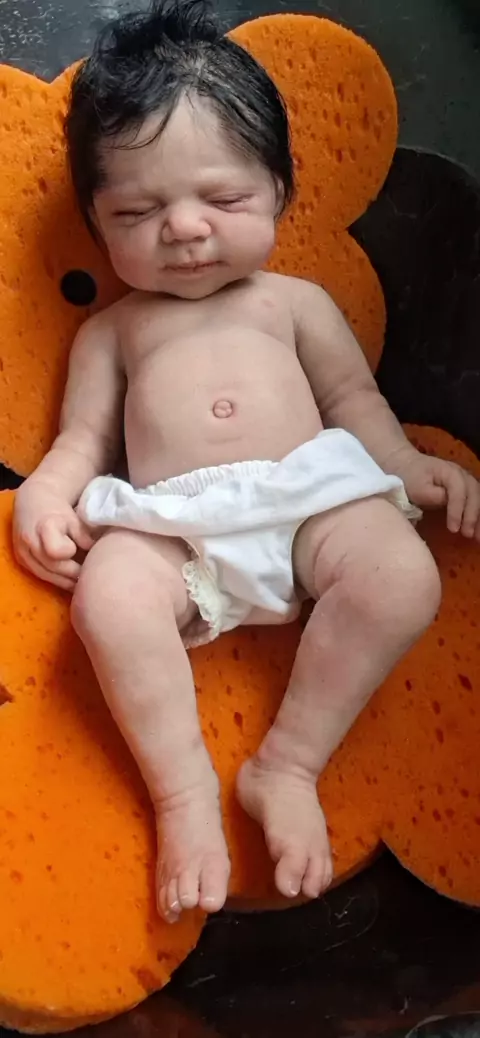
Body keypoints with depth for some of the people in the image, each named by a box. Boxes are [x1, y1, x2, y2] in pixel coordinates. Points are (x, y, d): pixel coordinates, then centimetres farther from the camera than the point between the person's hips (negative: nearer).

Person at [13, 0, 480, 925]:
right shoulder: (109, 331, 23)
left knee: (403, 575, -29)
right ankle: (183, 791, -23)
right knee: (108, 595, -33)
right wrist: (47, 494, -3)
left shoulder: (295, 301, 22)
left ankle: (287, 766, -19)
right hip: (169, 529, 0)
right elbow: (83, 438, 18)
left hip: (311, 497, 1)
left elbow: (351, 396, 20)